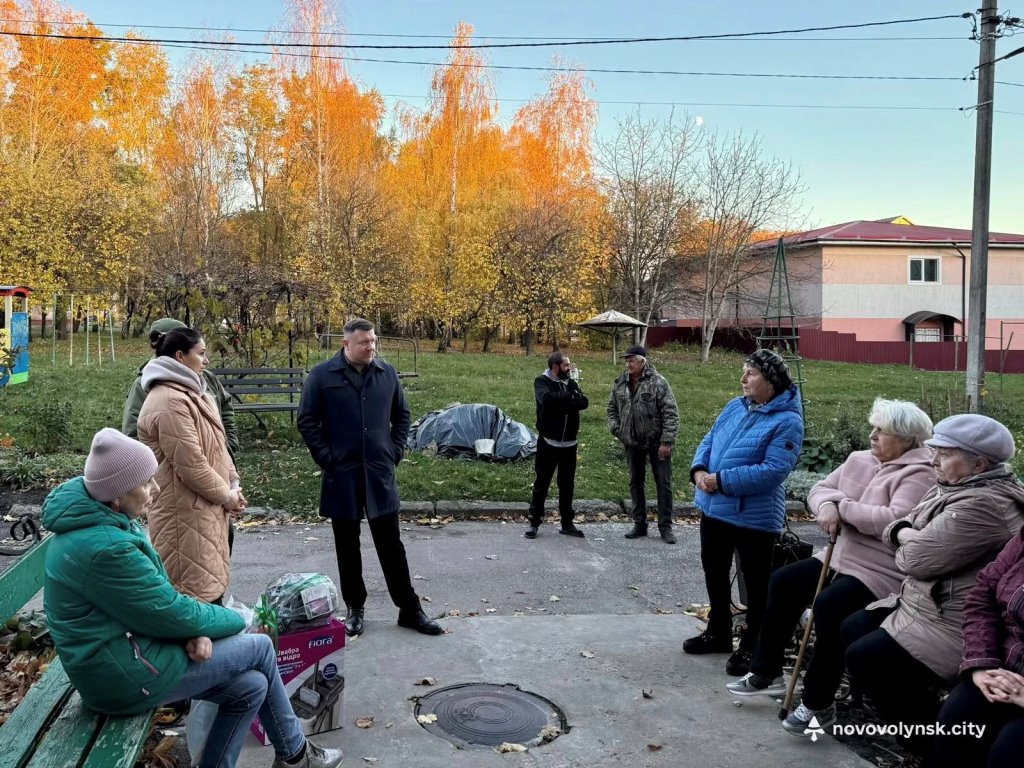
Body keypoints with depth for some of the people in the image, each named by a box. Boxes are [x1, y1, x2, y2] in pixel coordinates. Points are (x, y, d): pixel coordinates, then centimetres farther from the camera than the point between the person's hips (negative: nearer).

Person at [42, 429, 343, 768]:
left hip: (126, 644, 9)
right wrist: (237, 621, -4)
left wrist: (194, 632, -9)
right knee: (260, 647, 0)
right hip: (124, 674, -9)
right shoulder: (103, 548, -28)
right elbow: (169, 612, -21)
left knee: (250, 686, 4)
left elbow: (159, 595, 9)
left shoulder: (107, 519, 4)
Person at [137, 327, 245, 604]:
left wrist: (232, 484, 4)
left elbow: (215, 445, 16)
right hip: (185, 511, -10)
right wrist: (226, 495, -11)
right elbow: (191, 465, -24)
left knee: (209, 580, 18)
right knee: (195, 591, -3)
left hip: (205, 507, 10)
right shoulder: (170, 401, -22)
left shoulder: (188, 393, 12)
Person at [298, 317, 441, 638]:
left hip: (380, 473, 2)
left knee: (391, 544, 7)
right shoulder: (322, 376, -6)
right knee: (347, 546, 10)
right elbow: (307, 421, -2)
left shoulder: (387, 373, 3)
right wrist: (326, 457, -7)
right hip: (342, 475, -2)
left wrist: (396, 451, 4)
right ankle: (355, 608, 24)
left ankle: (409, 609, 16)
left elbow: (402, 415, 13)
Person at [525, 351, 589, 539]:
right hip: (548, 442, -5)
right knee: (541, 483, 3)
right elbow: (547, 399, -27)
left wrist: (563, 402, -21)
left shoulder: (570, 382, 8)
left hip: (569, 443, 5)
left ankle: (567, 523, 21)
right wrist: (570, 397, -16)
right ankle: (534, 522, 12)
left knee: (567, 485, 11)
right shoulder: (542, 382, -6)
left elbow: (584, 402, -6)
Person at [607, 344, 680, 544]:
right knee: (635, 483, 12)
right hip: (632, 443, 5)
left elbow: (671, 414, -15)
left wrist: (667, 441, -19)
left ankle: (665, 527, 11)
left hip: (657, 443, -5)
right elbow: (612, 409, 16)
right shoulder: (620, 384, 3)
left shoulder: (658, 382, -13)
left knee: (663, 484, 1)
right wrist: (616, 429, 1)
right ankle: (639, 524, 23)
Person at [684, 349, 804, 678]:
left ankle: (752, 647, 24)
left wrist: (722, 481, -25)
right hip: (714, 508, 8)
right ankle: (718, 632, 39)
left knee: (756, 583, 8)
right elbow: (709, 442, 11)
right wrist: (699, 470, -11)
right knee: (714, 572, 20)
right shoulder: (735, 406, 6)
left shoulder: (787, 421, -17)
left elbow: (773, 470, -26)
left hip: (754, 516, -8)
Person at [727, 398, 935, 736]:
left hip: (881, 573, -9)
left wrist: (843, 508, -17)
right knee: (784, 582, 2)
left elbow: (894, 519, -29)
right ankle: (766, 673, 14)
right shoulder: (859, 459, 10)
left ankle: (819, 705, -12)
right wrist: (828, 505, -13)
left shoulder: (918, 474, -15)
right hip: (842, 558, 9)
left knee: (829, 606, -29)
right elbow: (820, 489, 12)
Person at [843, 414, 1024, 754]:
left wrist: (908, 541, -4)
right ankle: (917, 703, 17)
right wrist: (910, 536, -10)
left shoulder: (982, 506, -26)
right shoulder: (953, 488, 8)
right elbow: (895, 528, 12)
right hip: (926, 600, 11)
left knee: (864, 658, -12)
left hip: (952, 622, -11)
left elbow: (918, 558, -26)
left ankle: (931, 740, 6)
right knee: (853, 628, 8)